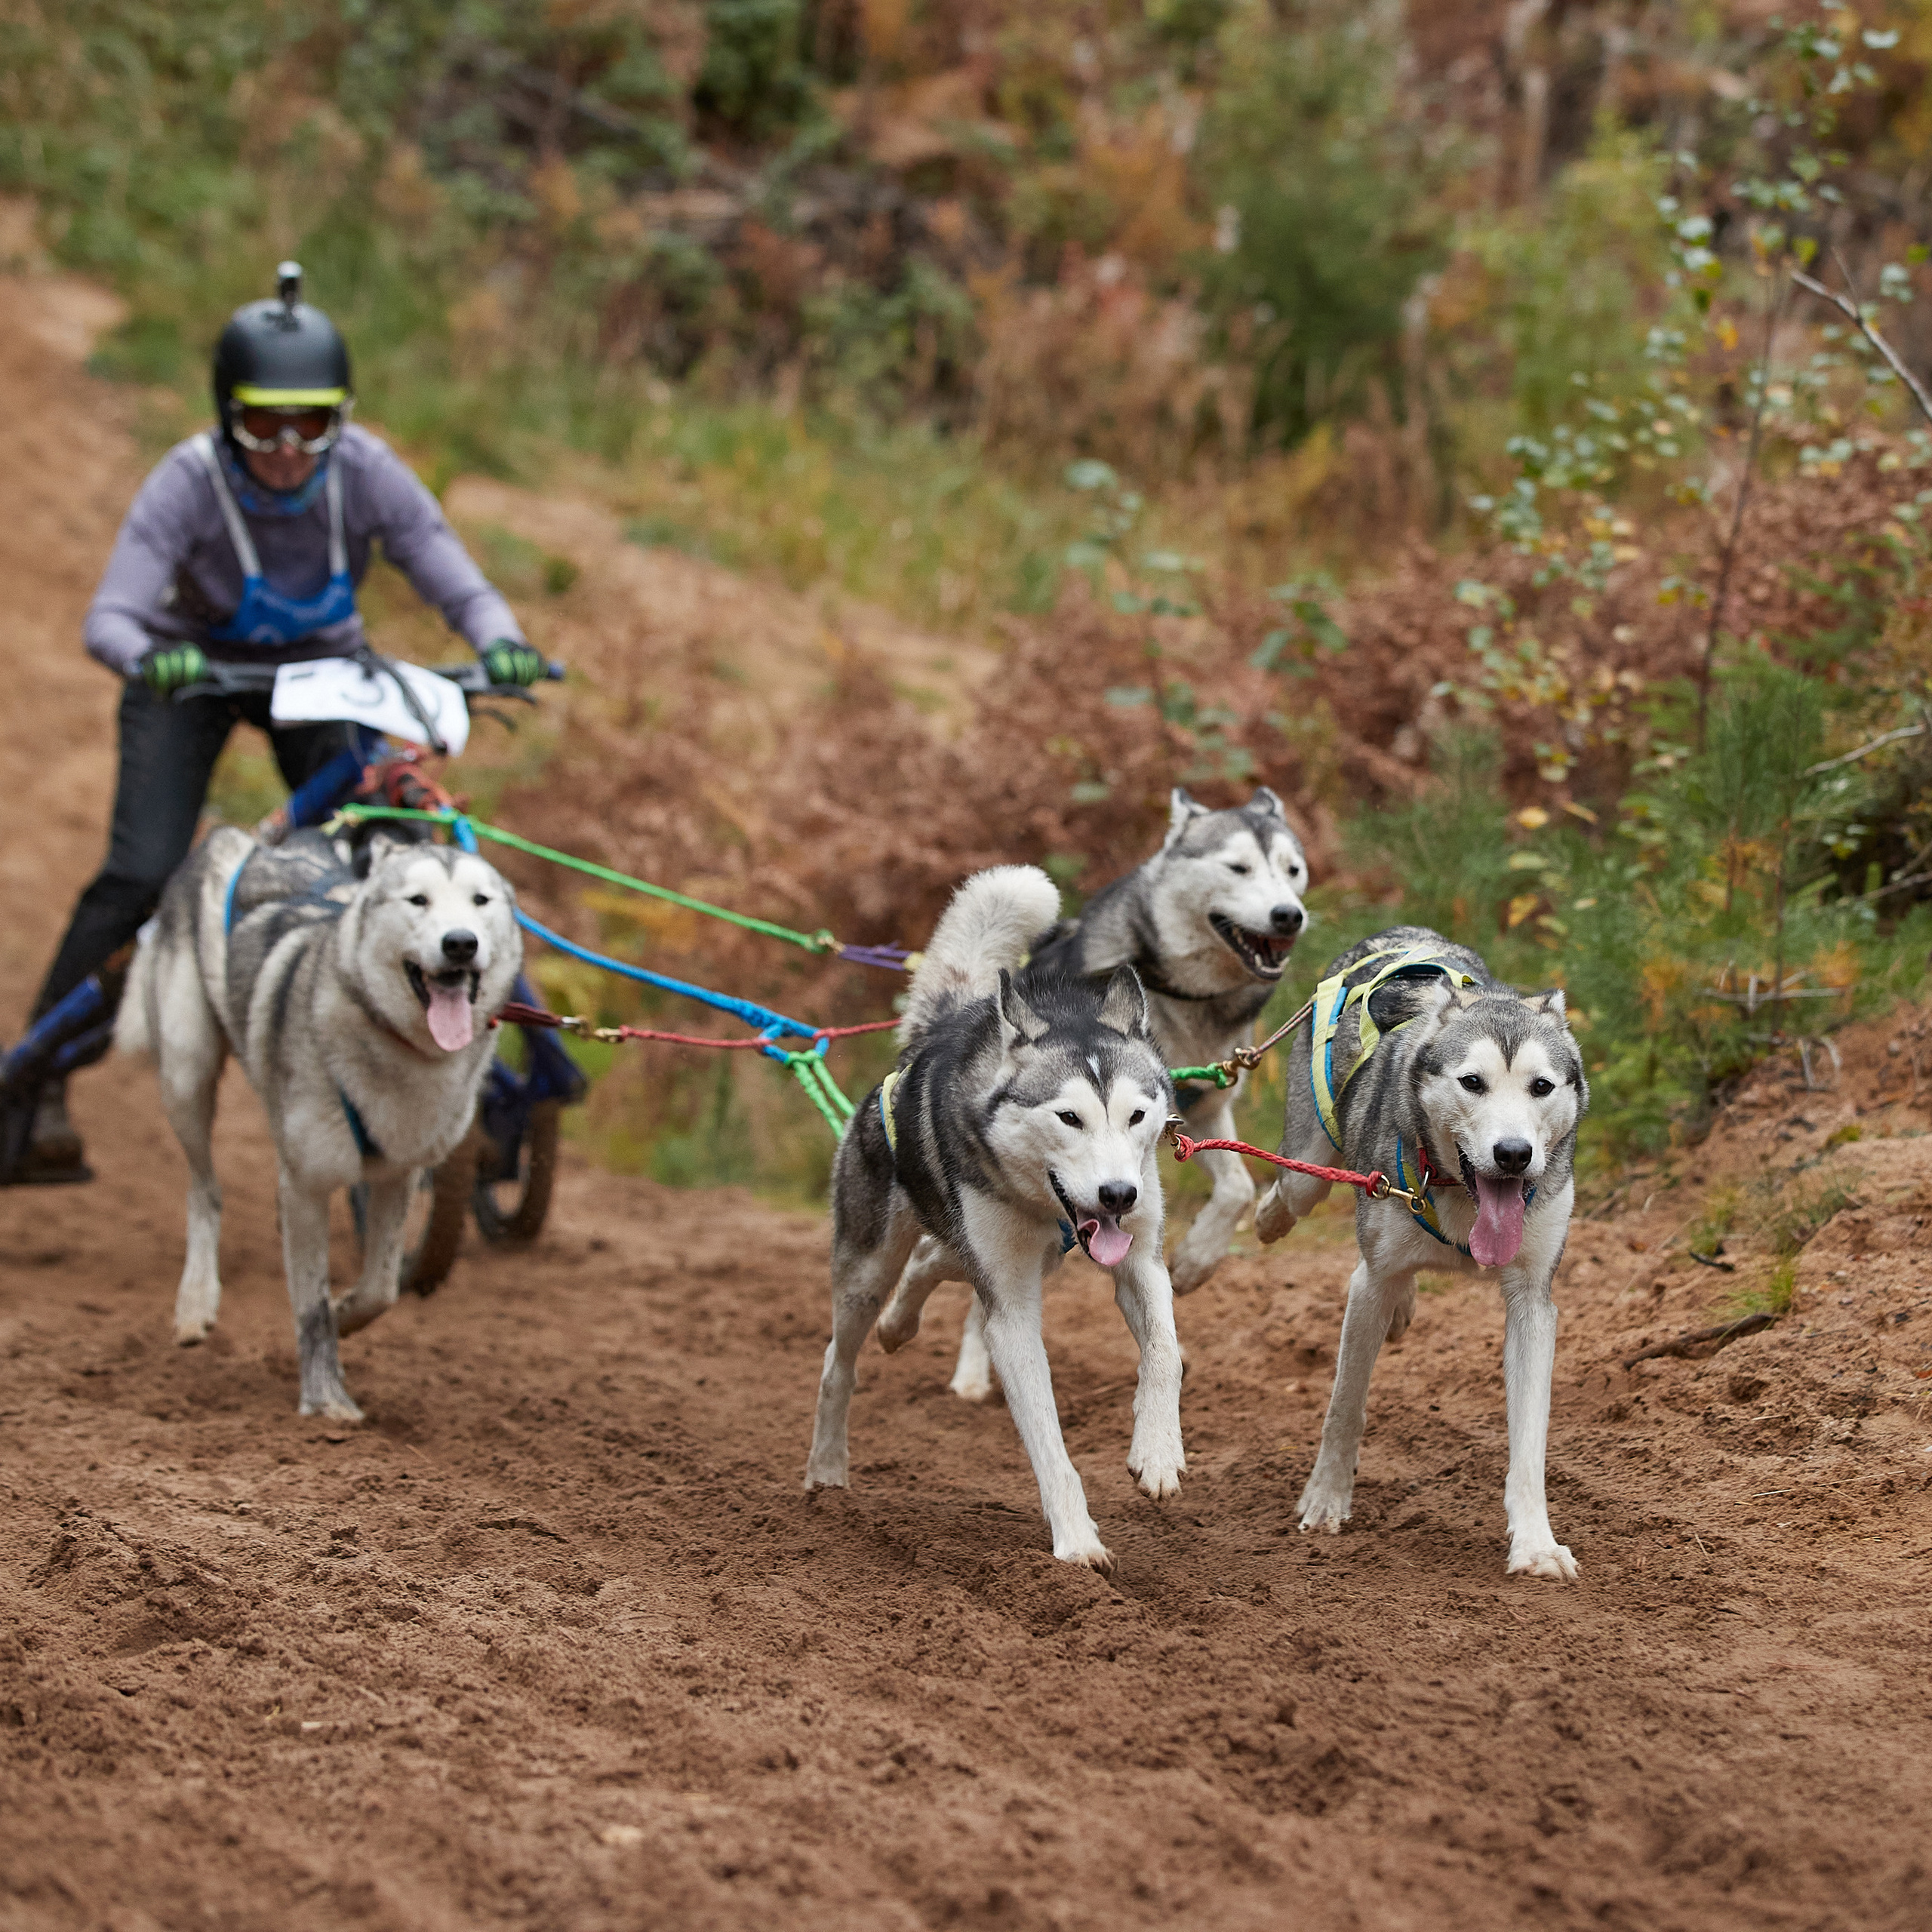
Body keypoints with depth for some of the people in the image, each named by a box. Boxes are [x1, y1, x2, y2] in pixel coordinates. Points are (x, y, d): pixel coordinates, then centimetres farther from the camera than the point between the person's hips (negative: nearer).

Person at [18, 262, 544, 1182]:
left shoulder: (366, 473, -25)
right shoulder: (190, 479, -30)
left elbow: (460, 587, -27)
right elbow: (111, 617, -36)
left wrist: (500, 643, -49)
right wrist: (148, 658, -59)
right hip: (192, 668, -2)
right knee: (142, 875, -16)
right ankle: (38, 1076, -3)